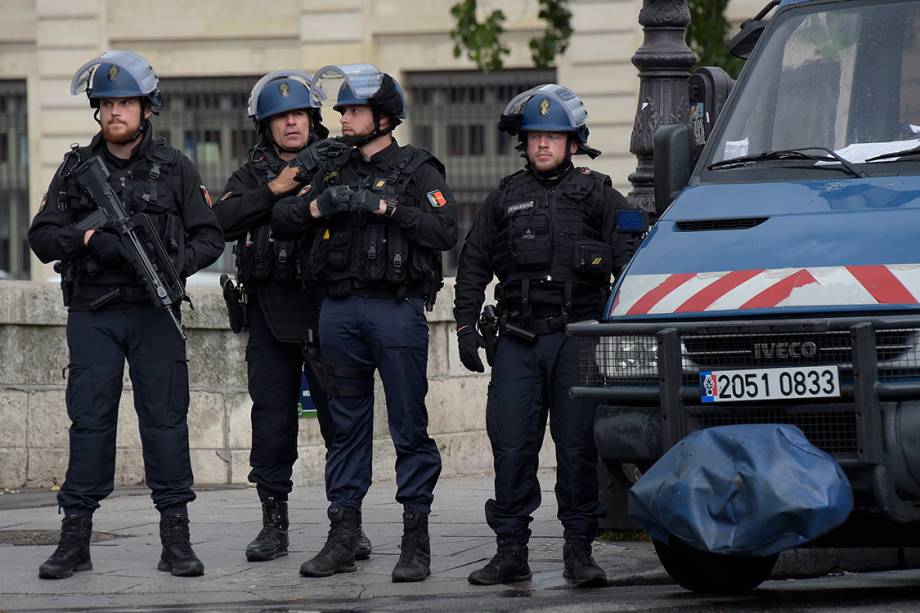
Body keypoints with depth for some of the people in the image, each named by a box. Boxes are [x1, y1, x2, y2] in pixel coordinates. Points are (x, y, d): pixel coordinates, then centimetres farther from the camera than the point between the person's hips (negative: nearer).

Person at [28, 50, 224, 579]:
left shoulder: (174, 168, 5)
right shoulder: (77, 169, 9)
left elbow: (209, 237, 4)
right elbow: (42, 235, 4)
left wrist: (174, 265, -14)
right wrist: (89, 239, -15)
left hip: (155, 312, -1)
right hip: (92, 314, 1)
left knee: (165, 418, -2)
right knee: (90, 421, 0)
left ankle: (176, 539, 2)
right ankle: (76, 539, 4)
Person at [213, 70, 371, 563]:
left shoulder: (336, 163, 5)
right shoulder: (253, 174, 11)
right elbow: (222, 221, -5)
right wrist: (274, 189, -13)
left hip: (326, 309, -2)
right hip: (270, 313, 2)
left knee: (340, 416, -1)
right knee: (271, 418, 5)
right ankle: (274, 524, 13)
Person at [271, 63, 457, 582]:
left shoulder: (417, 170, 2)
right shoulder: (336, 172, 18)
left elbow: (445, 231, -13)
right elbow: (280, 220, 14)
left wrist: (385, 206, -15)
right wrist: (318, 206, -4)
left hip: (397, 310, -5)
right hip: (340, 310, 5)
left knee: (409, 428, -4)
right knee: (347, 426, 8)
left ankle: (416, 542, -1)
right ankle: (342, 540, 12)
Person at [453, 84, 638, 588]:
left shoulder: (597, 196, 7)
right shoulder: (504, 199, 15)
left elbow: (629, 260, 4)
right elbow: (473, 265, 18)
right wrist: (466, 324, 9)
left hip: (577, 339, -2)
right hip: (517, 341, 2)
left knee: (578, 447, -2)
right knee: (511, 447, -2)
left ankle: (579, 549, 4)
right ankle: (511, 550, 3)